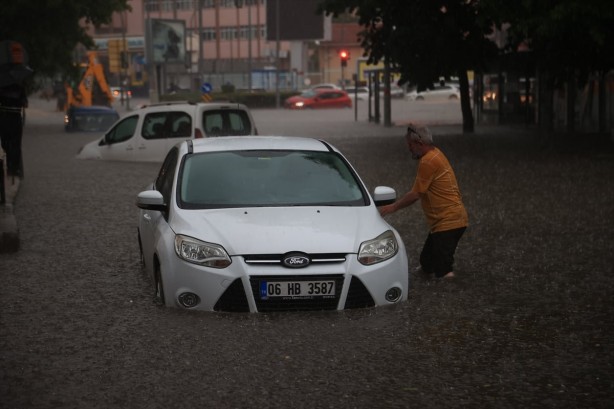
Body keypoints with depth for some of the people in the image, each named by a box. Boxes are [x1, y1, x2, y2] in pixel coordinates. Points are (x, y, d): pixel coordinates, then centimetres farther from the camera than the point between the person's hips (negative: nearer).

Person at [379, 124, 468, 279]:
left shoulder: (428, 161, -17)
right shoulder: (435, 154, 15)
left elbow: (415, 195, -14)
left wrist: (392, 207, -3)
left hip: (448, 222, -11)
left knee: (443, 272, -14)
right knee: (426, 263, 22)